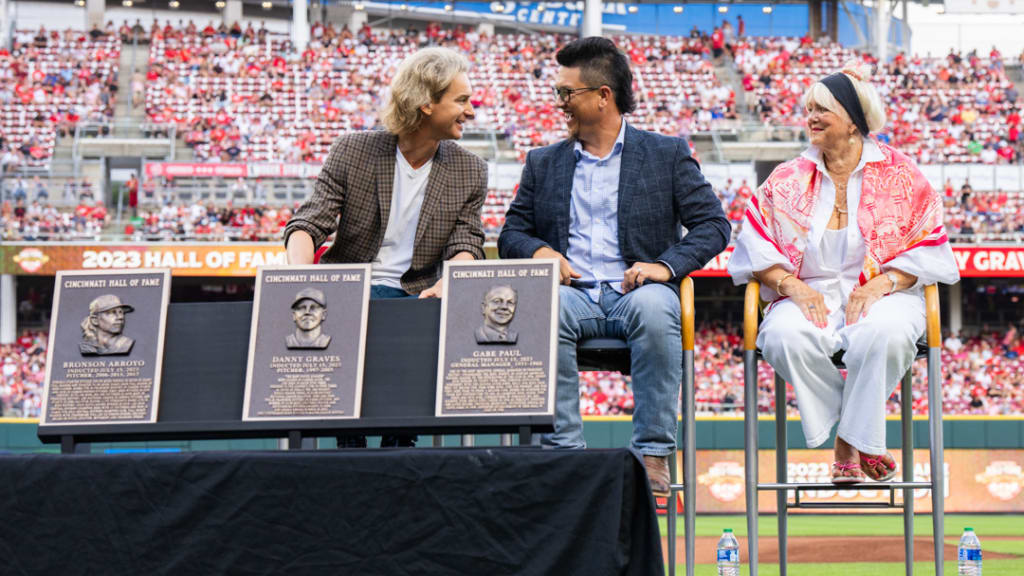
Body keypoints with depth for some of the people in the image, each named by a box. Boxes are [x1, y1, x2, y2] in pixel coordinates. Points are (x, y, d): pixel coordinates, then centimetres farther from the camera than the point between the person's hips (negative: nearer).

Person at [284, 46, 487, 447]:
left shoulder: (470, 173, 8)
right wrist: (301, 276, -25)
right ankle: (350, 445, -20)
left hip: (413, 295, 1)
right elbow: (308, 223, -3)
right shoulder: (352, 152, 3)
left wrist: (442, 287, -24)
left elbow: (466, 247, 0)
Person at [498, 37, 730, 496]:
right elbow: (512, 233, 19)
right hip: (573, 291, 2)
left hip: (636, 290, -2)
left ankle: (652, 454, -31)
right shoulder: (543, 163, 20)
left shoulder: (667, 155, 11)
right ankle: (564, 452, -31)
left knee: (654, 308, -38)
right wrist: (538, 251, -5)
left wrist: (667, 265, -13)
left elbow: (713, 224, 5)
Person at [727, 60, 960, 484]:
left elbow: (926, 247, 4)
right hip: (810, 294, 2)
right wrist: (792, 285, -10)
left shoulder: (899, 174, 8)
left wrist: (880, 284, -12)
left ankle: (850, 440, -17)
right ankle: (862, 440, -17)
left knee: (883, 334, -39)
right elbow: (757, 246, 8)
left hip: (884, 293, -2)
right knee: (784, 336, -34)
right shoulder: (788, 180, 14)